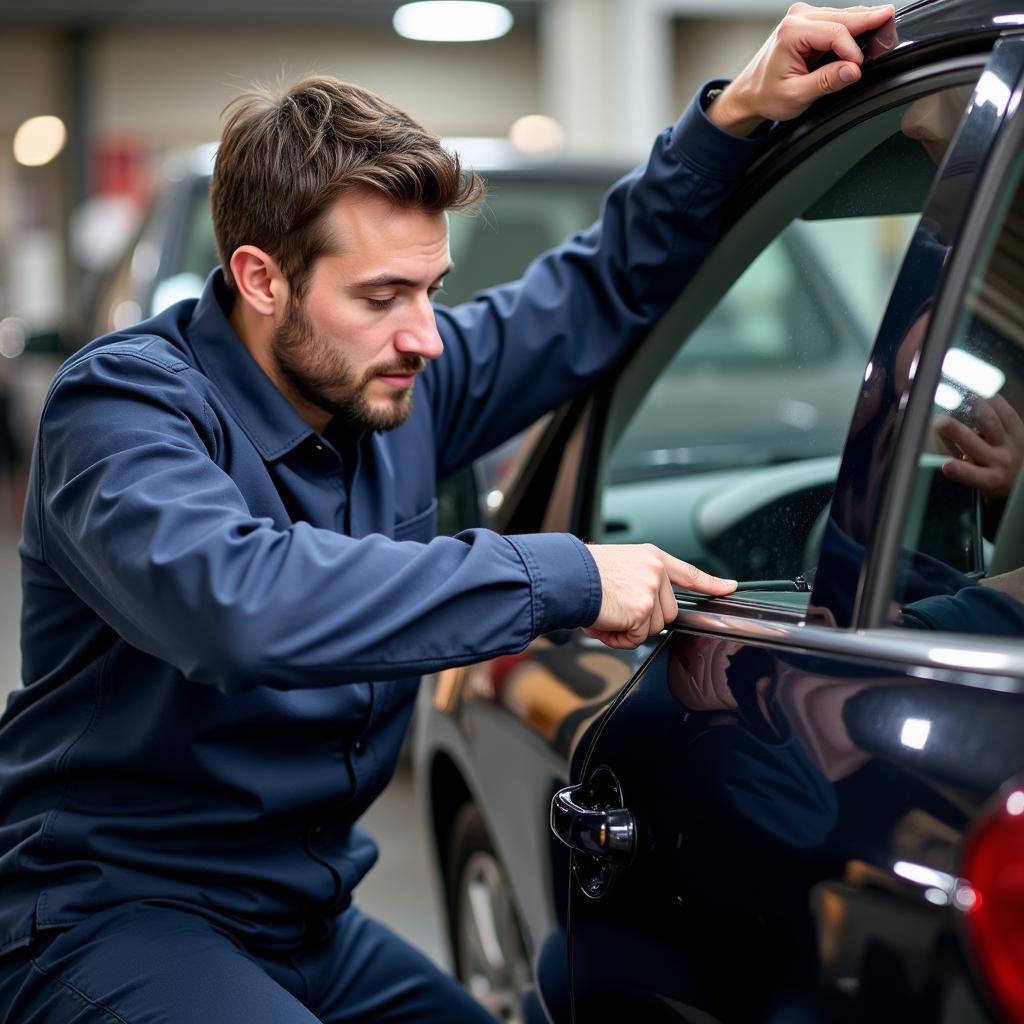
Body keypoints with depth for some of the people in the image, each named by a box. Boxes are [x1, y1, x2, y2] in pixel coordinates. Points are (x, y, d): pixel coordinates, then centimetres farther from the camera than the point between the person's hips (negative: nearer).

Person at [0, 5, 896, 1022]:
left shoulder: (396, 387, 0)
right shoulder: (122, 404, -19)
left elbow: (606, 286, 15)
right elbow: (233, 599, -41)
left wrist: (735, 115, 2)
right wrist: (563, 577, -36)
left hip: (312, 923, 7)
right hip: (111, 922, -6)